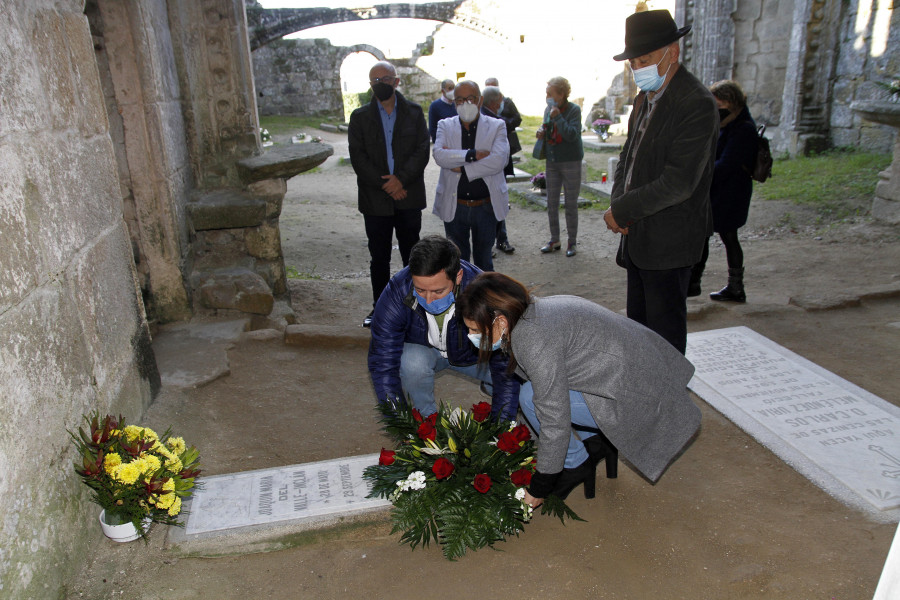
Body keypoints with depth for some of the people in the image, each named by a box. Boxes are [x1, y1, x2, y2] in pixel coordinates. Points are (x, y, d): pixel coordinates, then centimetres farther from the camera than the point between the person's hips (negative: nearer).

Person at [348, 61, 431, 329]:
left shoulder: (414, 112, 5)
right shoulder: (360, 117, 4)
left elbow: (422, 151, -3)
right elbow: (358, 158, -4)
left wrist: (401, 179, -16)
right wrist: (384, 185, -13)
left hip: (409, 197, 0)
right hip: (375, 200, 0)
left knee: (411, 255, 10)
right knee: (379, 258, 8)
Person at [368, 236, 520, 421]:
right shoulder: (396, 293, -32)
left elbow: (505, 362, -29)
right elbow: (383, 363, -25)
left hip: (473, 354, 0)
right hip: (423, 350, 0)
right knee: (412, 362, -35)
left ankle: (490, 386, 13)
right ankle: (427, 416, -4)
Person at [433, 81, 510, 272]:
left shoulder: (497, 126, 0)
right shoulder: (445, 126, 4)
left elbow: (498, 161, -17)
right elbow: (439, 155, -15)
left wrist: (461, 167, -16)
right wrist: (473, 155, -21)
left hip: (485, 206, -1)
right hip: (454, 206, 1)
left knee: (483, 260, 14)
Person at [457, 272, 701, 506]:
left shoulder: (536, 342, -26)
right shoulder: (530, 312, 2)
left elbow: (556, 423, -21)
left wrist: (538, 490, -9)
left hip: (644, 399, -9)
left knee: (531, 398, -12)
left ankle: (577, 465, 9)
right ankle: (597, 442, 20)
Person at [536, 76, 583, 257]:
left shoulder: (574, 110, -12)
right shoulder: (548, 109, 5)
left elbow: (572, 135, -23)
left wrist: (557, 117, -25)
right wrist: (541, 132, -1)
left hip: (571, 162, -6)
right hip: (552, 162, 6)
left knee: (571, 204, 2)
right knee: (551, 203, 9)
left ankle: (572, 242, 13)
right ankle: (554, 240, 21)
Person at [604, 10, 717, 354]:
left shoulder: (696, 104, -18)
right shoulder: (645, 99, 12)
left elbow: (678, 182, -23)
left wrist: (622, 211, -15)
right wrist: (618, 203, -1)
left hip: (669, 240, -9)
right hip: (639, 235, 9)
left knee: (665, 330, 2)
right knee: (639, 323, 19)